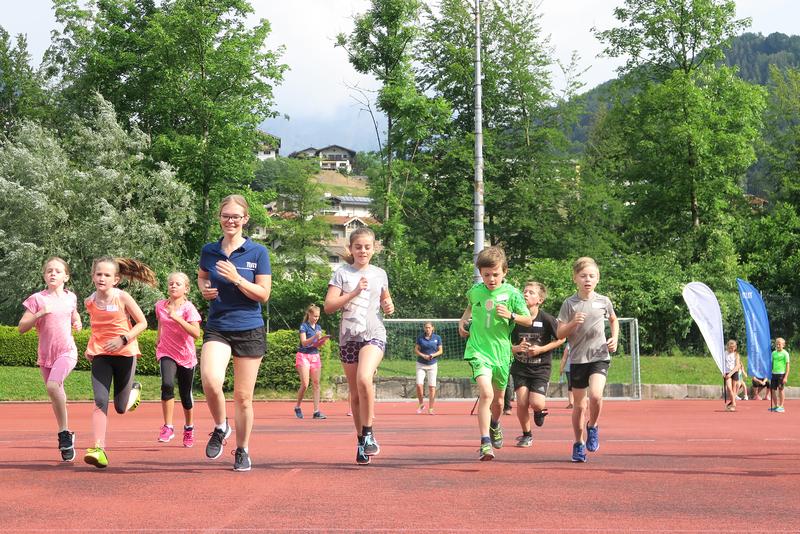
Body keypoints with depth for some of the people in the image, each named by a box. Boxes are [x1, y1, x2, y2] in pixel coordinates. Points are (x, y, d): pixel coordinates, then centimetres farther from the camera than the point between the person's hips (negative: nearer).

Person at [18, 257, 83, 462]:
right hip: (45, 354, 2)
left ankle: (64, 433, -17)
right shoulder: (37, 299, -2)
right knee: (56, 398, 8)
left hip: (66, 351, -2)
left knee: (53, 385, -27)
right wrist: (39, 314, -19)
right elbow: (22, 327, -6)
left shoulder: (70, 297, 7)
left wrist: (77, 323, 6)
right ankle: (66, 435, 25)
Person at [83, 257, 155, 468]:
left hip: (124, 353, -2)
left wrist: (123, 339, -17)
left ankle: (135, 390, 42)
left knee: (121, 408, 7)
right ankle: (99, 449, -19)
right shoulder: (90, 302, 0)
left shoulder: (122, 298, -10)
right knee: (100, 401, -17)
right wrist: (90, 347, 9)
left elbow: (142, 323, -4)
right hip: (100, 354, 2)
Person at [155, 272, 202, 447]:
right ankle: (168, 427, -19)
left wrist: (177, 318, -31)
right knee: (167, 384, -26)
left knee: (185, 395, 10)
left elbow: (196, 333, -26)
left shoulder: (189, 308, -12)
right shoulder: (160, 306, 0)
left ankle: (189, 427, 36)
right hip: (167, 354, 1)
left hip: (186, 355, -1)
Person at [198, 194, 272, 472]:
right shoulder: (209, 250, 5)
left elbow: (263, 294, -5)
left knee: (243, 396, 4)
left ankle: (242, 451, 22)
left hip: (249, 330, -1)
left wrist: (236, 279, -17)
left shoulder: (258, 252, -3)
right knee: (211, 380, -24)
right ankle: (220, 427, 4)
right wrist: (205, 289, 3)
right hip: (217, 329, 1)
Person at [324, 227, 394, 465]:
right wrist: (354, 292, -15)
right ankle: (361, 441, 19)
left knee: (364, 379, -26)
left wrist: (389, 306, 4)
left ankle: (368, 433, -14)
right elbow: (329, 306, -6)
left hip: (373, 334, -1)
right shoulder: (342, 273, 3)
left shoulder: (379, 274, 10)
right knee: (355, 394, 6)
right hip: (348, 337, 1)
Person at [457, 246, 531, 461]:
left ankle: (494, 424, 50)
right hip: (478, 349, -1)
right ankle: (485, 443, -19)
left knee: (498, 399, 16)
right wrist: (463, 321, 7)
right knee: (486, 393, -22)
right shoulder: (475, 291, 0)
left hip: (501, 352, 1)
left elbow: (528, 320, 1)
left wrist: (511, 316, -17)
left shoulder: (512, 293, -6)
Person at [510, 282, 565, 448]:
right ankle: (526, 434, 17)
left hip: (541, 367, -2)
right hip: (520, 367, 2)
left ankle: (539, 410, 23)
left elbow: (561, 339, -1)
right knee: (522, 403, -9)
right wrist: (516, 348, -17)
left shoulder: (547, 319, -12)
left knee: (536, 403, -17)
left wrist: (541, 349, -12)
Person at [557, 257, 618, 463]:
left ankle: (593, 427, 4)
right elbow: (559, 334, -3)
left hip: (599, 356, 0)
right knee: (579, 405, 7)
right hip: (577, 359, 0)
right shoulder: (569, 304, -3)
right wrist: (573, 323, -20)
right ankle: (579, 444, 24)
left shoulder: (603, 301, 3)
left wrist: (615, 338, 8)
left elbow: (614, 320, 23)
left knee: (595, 394, -24)